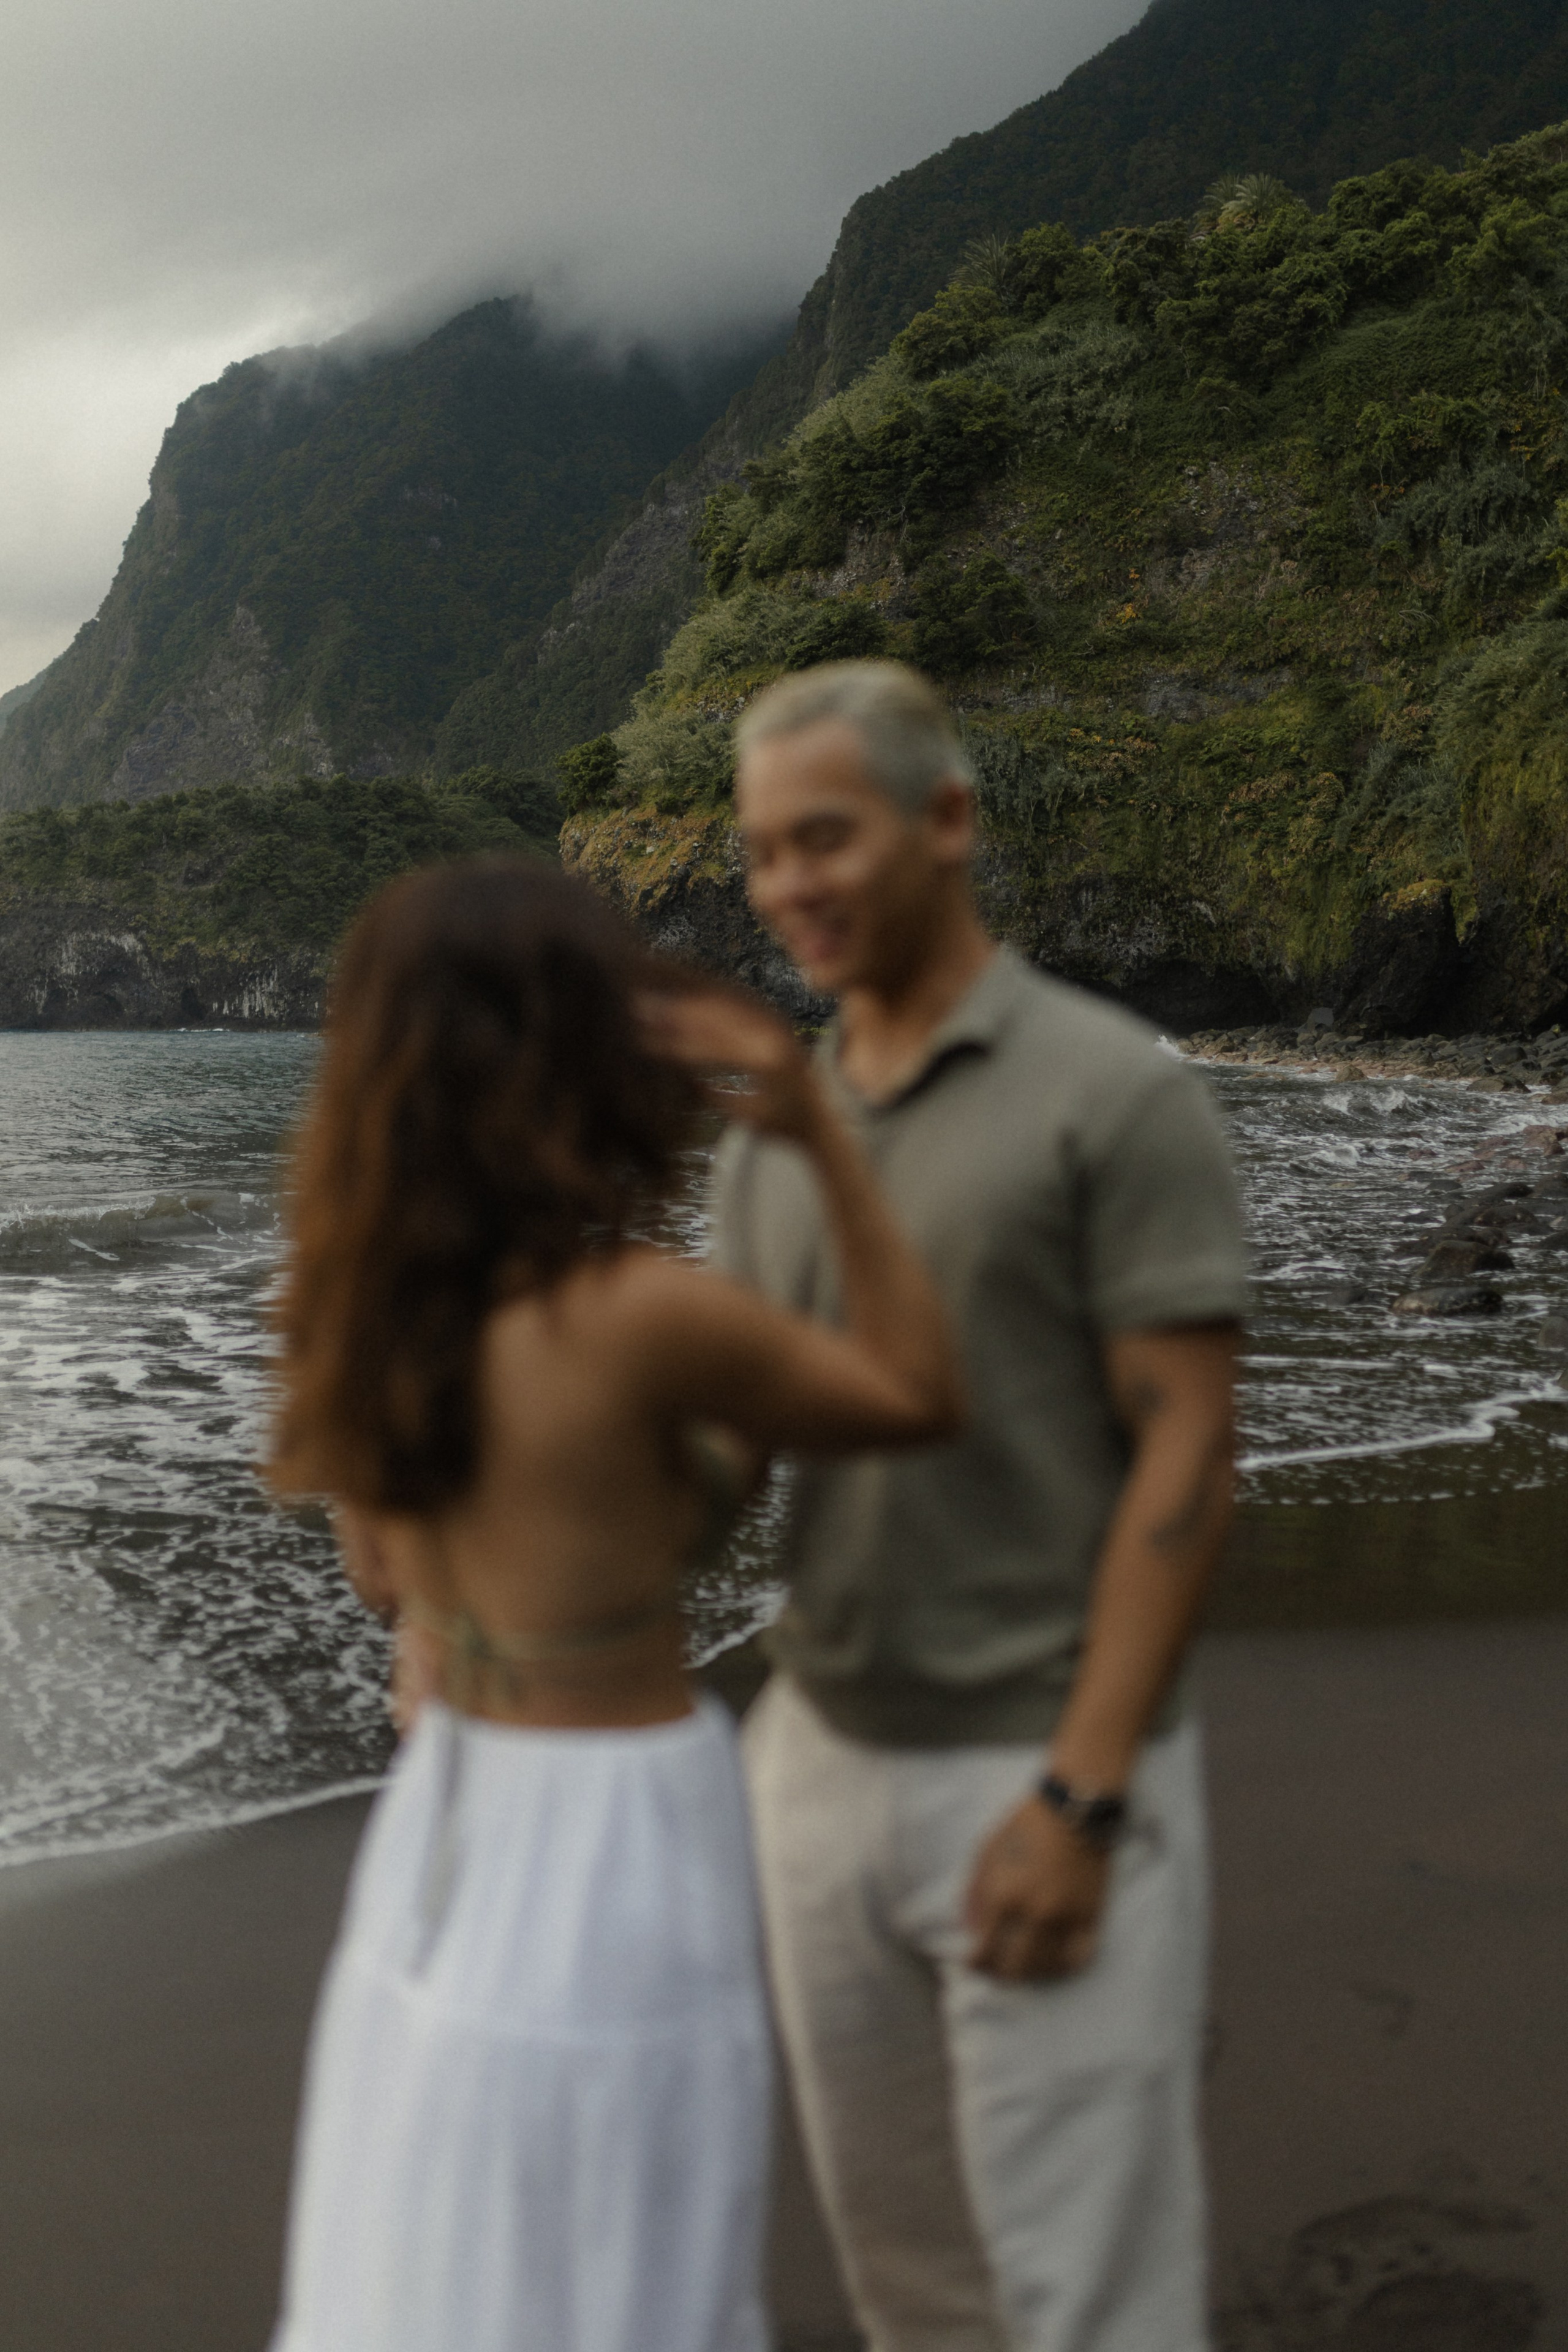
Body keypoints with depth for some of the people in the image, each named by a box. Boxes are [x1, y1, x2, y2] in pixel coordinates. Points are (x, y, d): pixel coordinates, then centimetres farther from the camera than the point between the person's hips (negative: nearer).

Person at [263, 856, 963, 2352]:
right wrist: (823, 1136, -10)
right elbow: (918, 1401, -7)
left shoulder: (369, 1306, -2)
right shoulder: (639, 1316, -23)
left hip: (442, 1820, 7)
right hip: (610, 1857, -7)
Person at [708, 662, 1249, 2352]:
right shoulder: (773, 1129, 8)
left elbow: (1187, 1459, -16)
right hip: (822, 1752, 6)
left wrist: (1078, 1801, -20)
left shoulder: (1118, 1093, -13)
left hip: (1045, 1773, -6)